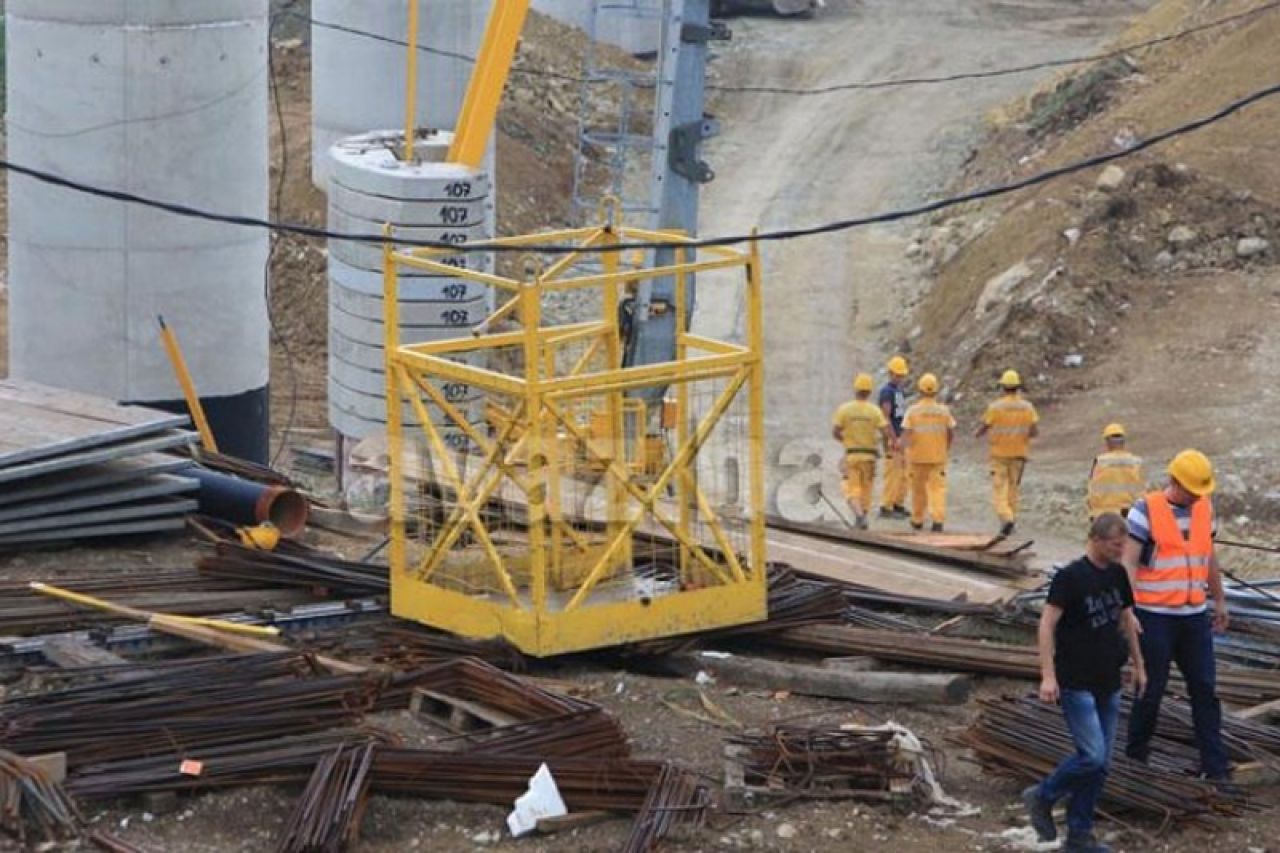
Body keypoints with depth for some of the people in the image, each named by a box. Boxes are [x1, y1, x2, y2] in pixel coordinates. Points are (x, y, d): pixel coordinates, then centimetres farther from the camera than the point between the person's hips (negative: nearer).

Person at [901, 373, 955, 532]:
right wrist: (946, 449, 20)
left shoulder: (913, 411, -8)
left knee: (918, 489, 15)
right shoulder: (943, 411, -2)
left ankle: (917, 520, 28)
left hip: (917, 457, 0)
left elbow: (905, 436, -14)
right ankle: (938, 520, -20)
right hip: (938, 456, 0)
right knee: (937, 488, -3)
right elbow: (952, 435, 5)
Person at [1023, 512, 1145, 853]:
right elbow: (1048, 624, -15)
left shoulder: (1117, 575, 8)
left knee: (1101, 763, 7)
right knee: (1092, 756, -14)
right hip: (1076, 684, -7)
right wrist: (1048, 676, -21)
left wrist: (1139, 665, 24)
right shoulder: (1070, 577, -14)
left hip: (1108, 684, 7)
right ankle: (1041, 798, 8)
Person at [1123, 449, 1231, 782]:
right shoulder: (1146, 510, -10)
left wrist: (1219, 601, 24)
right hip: (1155, 616, -5)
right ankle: (1137, 752, 20)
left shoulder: (1203, 508, 8)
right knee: (1152, 688, 3)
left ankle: (1214, 765, 5)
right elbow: (1128, 562, -14)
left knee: (1204, 689, 3)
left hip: (1194, 616, 5)